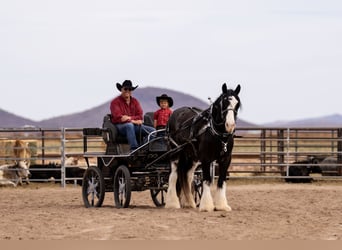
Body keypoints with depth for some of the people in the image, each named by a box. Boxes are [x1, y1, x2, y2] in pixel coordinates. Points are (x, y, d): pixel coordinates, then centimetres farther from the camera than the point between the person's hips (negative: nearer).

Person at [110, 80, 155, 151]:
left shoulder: (135, 101, 16)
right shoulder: (115, 102, 0)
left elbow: (140, 117, 6)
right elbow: (118, 118, -13)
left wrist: (129, 117, -14)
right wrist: (133, 121, -18)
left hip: (134, 125, 5)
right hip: (120, 126, -5)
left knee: (152, 130, -15)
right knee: (129, 125, -41)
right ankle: (134, 149, -51)